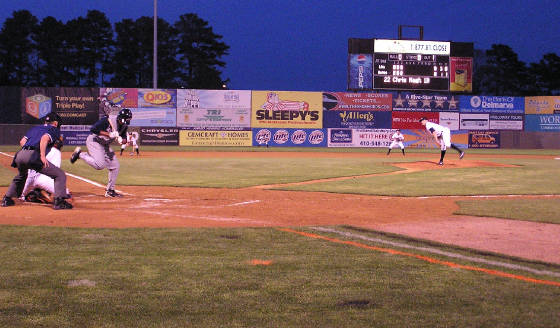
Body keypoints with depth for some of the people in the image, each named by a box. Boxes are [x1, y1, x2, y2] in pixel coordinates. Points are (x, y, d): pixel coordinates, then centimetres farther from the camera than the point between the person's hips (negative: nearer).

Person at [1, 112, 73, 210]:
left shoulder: (34, 128, 33)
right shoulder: (54, 129, 13)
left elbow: (22, 141, 21)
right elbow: (44, 138, -9)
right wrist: (42, 156, -16)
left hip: (20, 155, 7)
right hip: (33, 156, -7)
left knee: (20, 177, 38)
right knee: (60, 175, -3)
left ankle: (6, 199, 38)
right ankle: (59, 201, -17)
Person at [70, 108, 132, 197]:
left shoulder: (124, 126, -2)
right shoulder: (108, 120, -24)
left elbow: (124, 137, 7)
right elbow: (93, 129, -27)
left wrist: (121, 139, -18)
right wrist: (108, 134, -30)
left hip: (105, 146, 8)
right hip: (94, 141, -8)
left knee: (115, 166, 3)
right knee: (100, 165, -25)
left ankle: (110, 190, 15)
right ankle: (80, 154, -3)